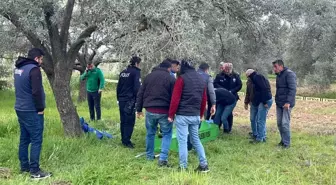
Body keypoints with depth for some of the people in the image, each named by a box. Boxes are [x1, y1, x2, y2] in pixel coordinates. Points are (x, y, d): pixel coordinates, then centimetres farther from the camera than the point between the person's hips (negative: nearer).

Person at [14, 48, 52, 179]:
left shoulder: (18, 69, 13)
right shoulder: (33, 69, -16)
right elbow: (36, 91, -22)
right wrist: (40, 108, -12)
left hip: (20, 109, 9)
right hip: (31, 111, -9)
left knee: (24, 139, 15)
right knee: (36, 140, -4)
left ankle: (24, 167, 22)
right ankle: (35, 171, -2)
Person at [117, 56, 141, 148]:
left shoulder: (123, 72, 15)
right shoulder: (136, 72, -7)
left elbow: (118, 86, 19)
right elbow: (137, 87, -14)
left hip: (121, 100, 8)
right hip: (130, 100, -8)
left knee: (123, 120, 13)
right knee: (129, 121, -4)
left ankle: (124, 140, 19)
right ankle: (126, 141, -4)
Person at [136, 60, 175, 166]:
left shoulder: (149, 76, 11)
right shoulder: (171, 78, -1)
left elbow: (140, 94, 12)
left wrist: (139, 109, 16)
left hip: (150, 111, 4)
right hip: (164, 112, -3)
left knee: (150, 133, 19)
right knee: (167, 134, 8)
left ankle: (149, 156, 30)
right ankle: (163, 158, -2)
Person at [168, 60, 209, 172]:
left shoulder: (182, 78, -7)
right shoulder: (201, 80, 14)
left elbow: (175, 98, -12)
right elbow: (204, 100, 15)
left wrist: (171, 115, -5)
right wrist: (201, 115, 23)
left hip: (182, 115, -6)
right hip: (195, 115, 6)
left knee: (182, 141, 0)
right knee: (196, 139, 16)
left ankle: (183, 167, 5)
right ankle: (204, 165, 16)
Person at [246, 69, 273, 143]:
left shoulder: (257, 77, -9)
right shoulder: (259, 77, 22)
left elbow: (264, 89, -21)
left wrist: (264, 102, -22)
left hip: (265, 101, -11)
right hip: (264, 101, 11)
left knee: (260, 120, -5)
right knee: (261, 120, 17)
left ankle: (259, 138, 0)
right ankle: (263, 136, 24)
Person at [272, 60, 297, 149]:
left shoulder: (289, 74, -13)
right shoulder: (279, 75, 15)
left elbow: (292, 89, -20)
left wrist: (288, 102, -25)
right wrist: (277, 100, 15)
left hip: (286, 104, -9)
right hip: (279, 103, 9)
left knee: (285, 123, -7)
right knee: (279, 123, 11)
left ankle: (287, 143, 1)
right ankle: (283, 140, 22)